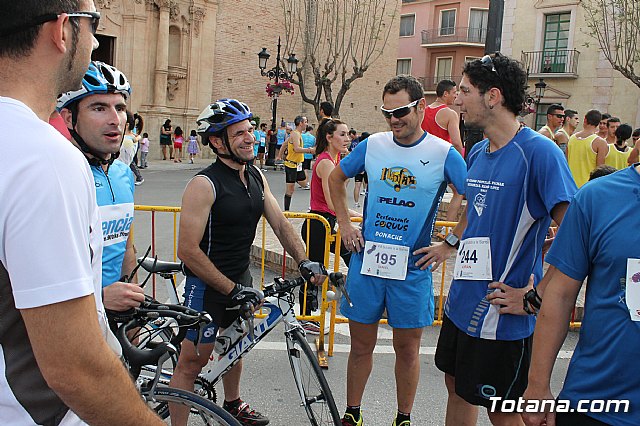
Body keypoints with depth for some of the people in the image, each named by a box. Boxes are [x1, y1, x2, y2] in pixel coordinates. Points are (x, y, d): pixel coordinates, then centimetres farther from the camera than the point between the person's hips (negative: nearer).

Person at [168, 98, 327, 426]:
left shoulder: (256, 177, 2)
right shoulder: (204, 185, -22)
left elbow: (280, 224, 4)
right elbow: (188, 250, -24)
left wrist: (304, 261, -11)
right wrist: (231, 289, -24)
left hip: (240, 276, 8)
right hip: (207, 283, -8)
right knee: (192, 361, -1)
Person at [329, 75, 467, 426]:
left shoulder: (443, 153, -8)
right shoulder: (373, 145, 1)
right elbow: (336, 178, 16)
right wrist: (345, 224, 8)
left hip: (411, 267, -2)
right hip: (366, 260, 2)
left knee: (407, 348, 11)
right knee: (361, 345, 12)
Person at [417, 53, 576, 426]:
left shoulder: (539, 151, -20)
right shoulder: (478, 153, 7)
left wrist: (536, 297, -23)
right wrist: (450, 245, 20)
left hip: (501, 313, -8)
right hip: (462, 301, 8)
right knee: (458, 388, 22)